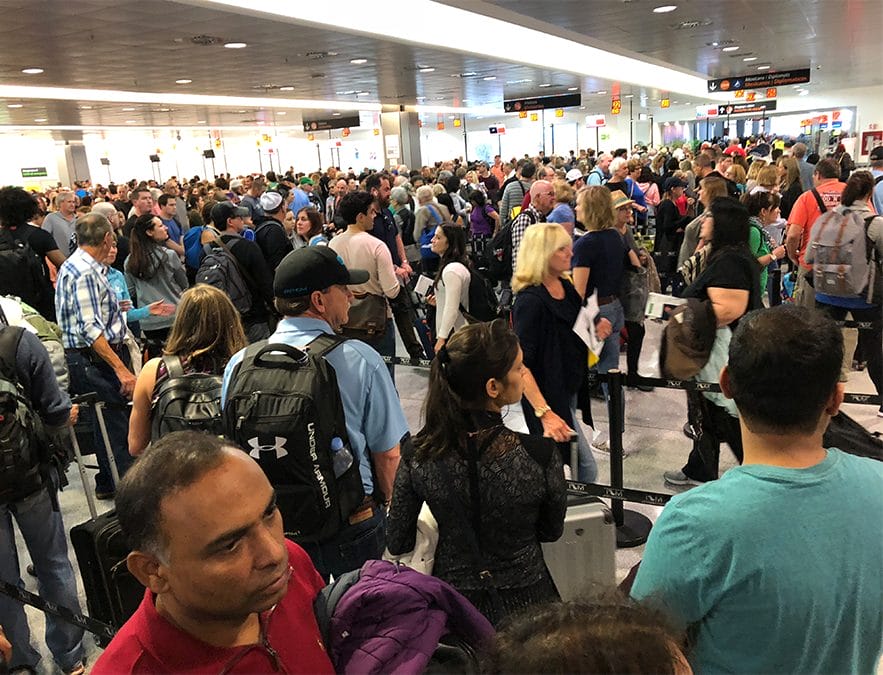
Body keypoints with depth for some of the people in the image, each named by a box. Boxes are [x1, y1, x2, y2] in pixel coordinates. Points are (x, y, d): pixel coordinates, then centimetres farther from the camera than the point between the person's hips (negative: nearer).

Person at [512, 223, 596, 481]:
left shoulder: (566, 286, 3)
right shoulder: (530, 300, -22)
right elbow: (520, 365, -25)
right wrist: (545, 414, -30)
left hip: (570, 391, 8)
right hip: (548, 397, -8)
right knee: (587, 471, -2)